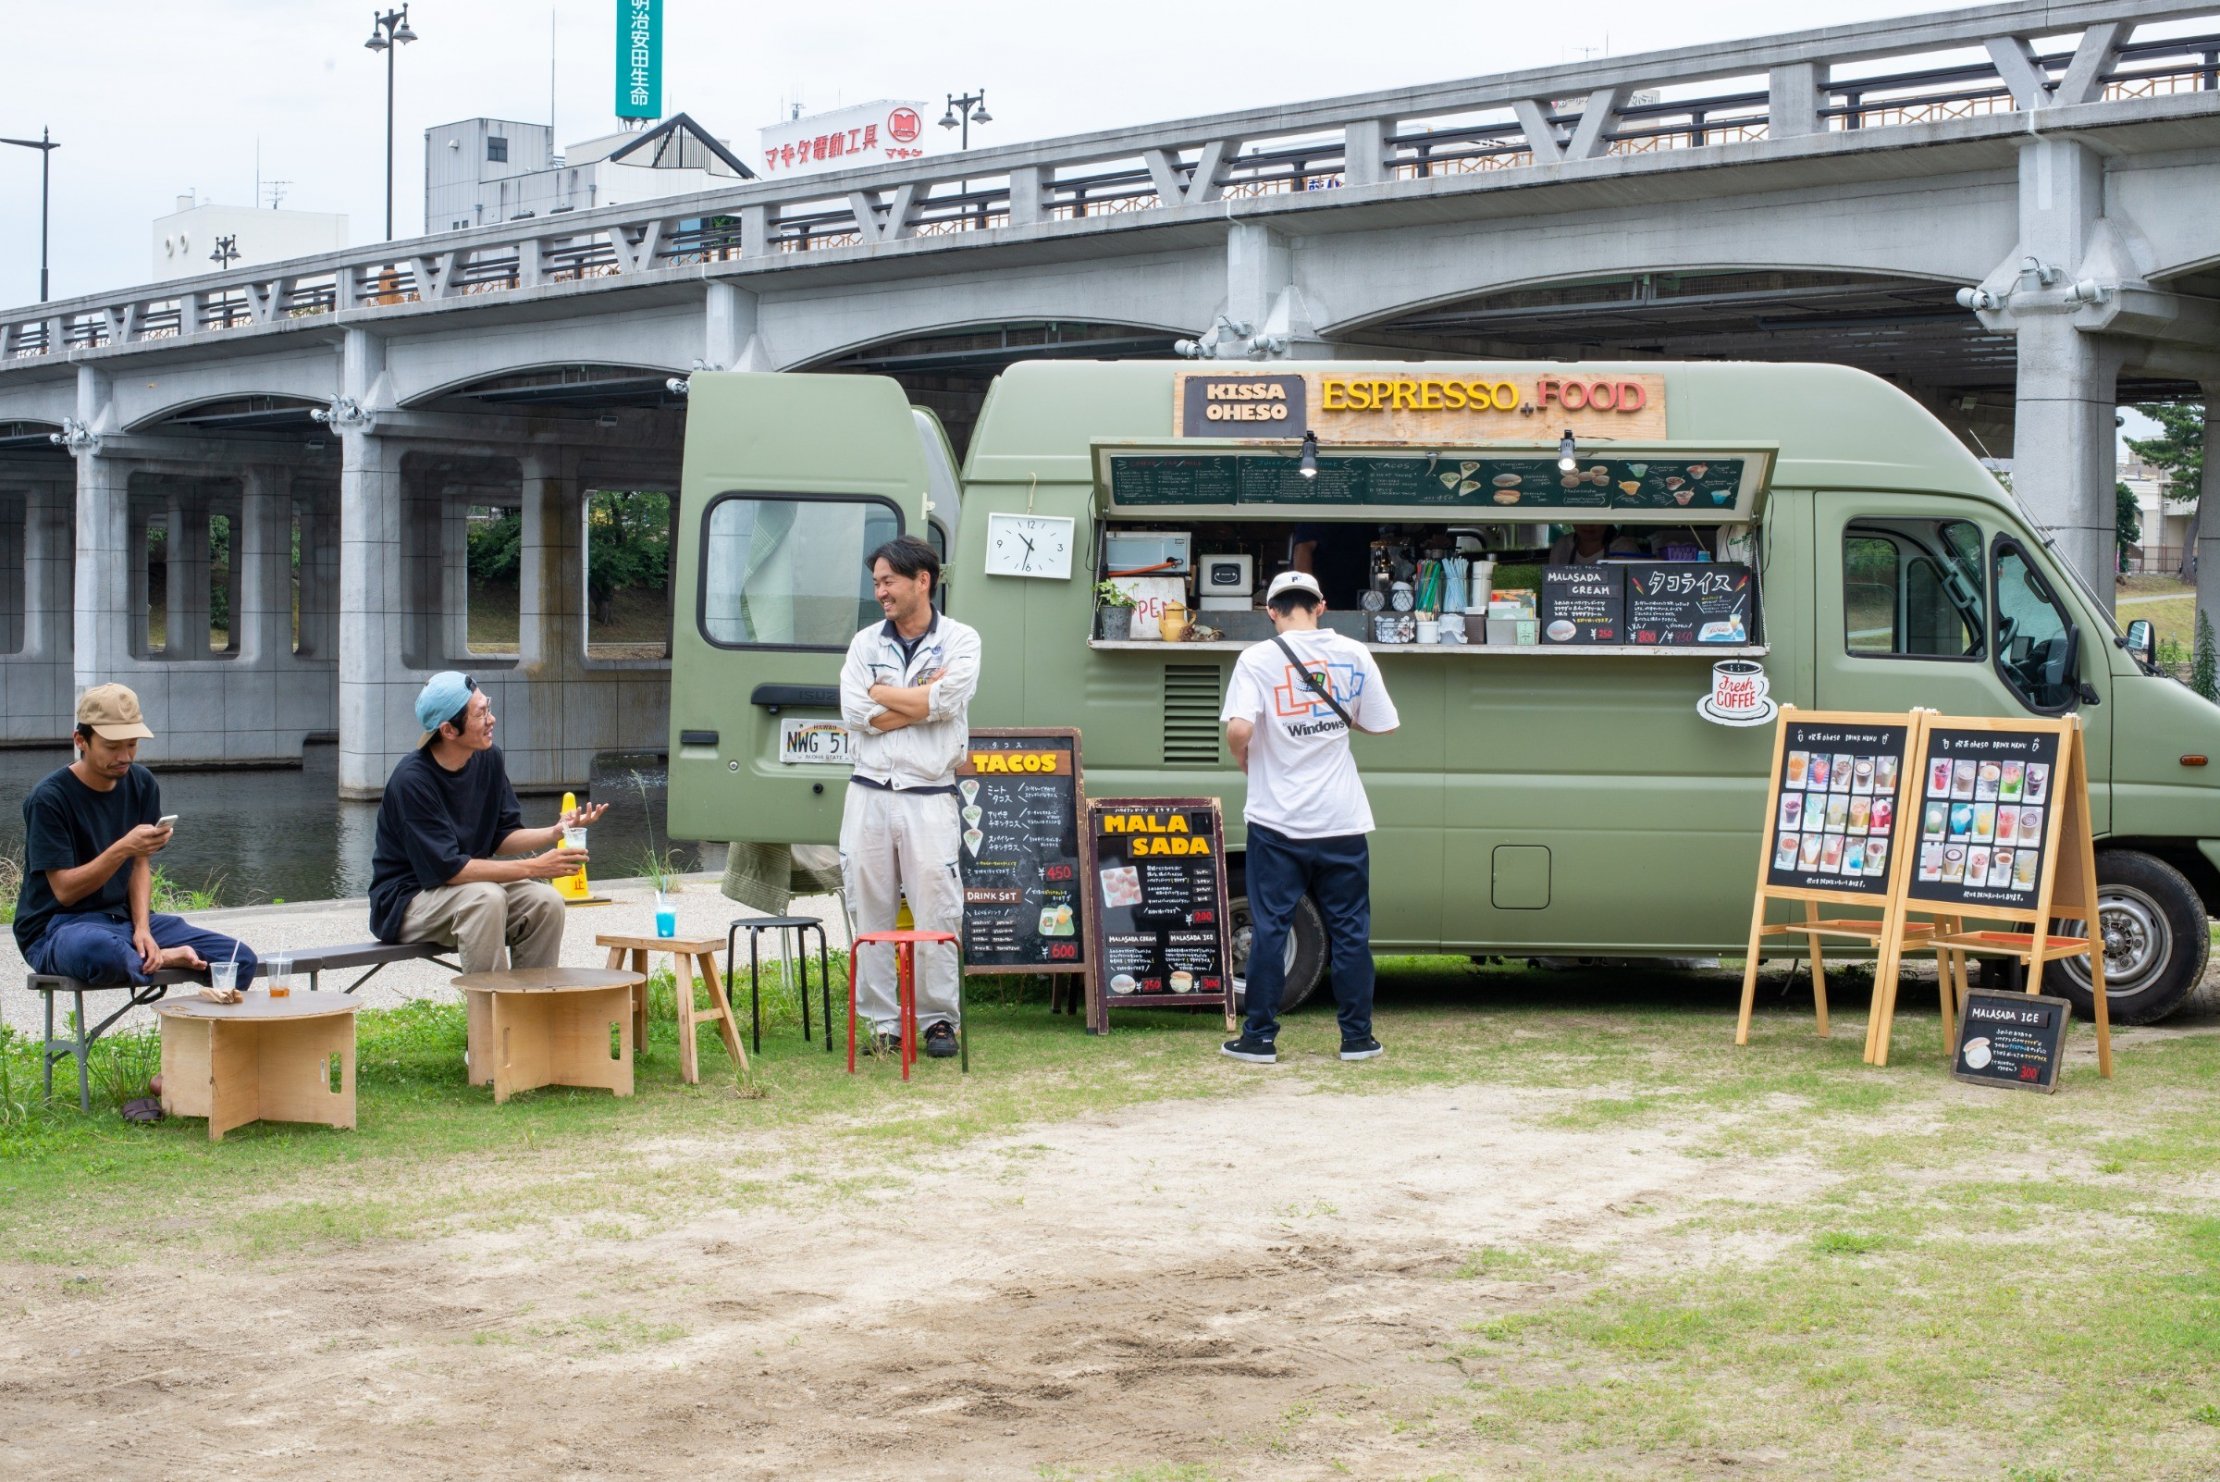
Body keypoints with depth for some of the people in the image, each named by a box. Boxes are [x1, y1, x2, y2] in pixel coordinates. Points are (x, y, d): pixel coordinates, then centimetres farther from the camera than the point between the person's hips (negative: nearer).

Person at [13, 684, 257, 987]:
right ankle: (167, 959, -14)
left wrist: (142, 928, -10)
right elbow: (64, 890, -15)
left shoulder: (141, 784, 7)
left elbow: (141, 865, 8)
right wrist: (124, 848, -29)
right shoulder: (49, 797, -12)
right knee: (96, 949, -44)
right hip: (58, 926, -5)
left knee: (241, 958, -14)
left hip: (126, 917, 5)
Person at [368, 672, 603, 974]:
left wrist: (555, 833, -14)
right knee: (485, 898, -34)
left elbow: (502, 837, 5)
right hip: (406, 902, -7)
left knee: (546, 902, -17)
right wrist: (533, 868, -28)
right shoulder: (412, 780, -23)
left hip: (470, 881, 7)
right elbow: (449, 869, -25)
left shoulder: (489, 759, -1)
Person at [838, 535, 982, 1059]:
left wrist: (883, 692, -4)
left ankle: (938, 1019, 6)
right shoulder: (866, 643, 11)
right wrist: (923, 697, -6)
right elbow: (856, 713, -3)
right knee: (869, 909, 3)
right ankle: (881, 1019, 10)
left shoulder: (960, 640, 4)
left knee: (936, 911, -3)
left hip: (929, 796, -3)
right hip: (869, 794, 3)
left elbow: (947, 699, -14)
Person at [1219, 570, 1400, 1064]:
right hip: (1341, 820, 2)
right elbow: (1382, 726, 6)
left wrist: (1243, 759, 2)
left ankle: (1260, 1038, 9)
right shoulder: (1353, 654, 0)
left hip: (1277, 820, -2)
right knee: (1350, 929, 10)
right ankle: (1357, 1037, 14)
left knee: (1269, 929, 5)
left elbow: (1239, 730, -20)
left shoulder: (1258, 659, -7)